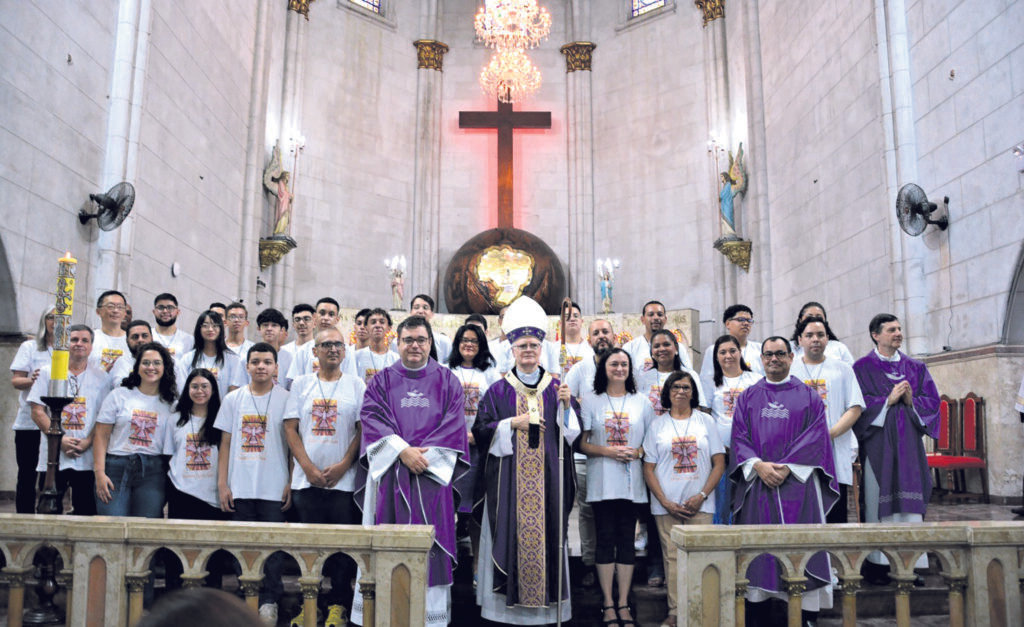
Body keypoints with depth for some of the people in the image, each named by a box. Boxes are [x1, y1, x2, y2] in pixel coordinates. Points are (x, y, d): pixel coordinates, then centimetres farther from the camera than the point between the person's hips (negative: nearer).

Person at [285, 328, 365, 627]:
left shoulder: (356, 386, 5)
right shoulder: (301, 384, 9)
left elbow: (363, 430, 1)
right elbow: (290, 428, 4)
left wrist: (343, 465, -10)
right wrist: (309, 467, -6)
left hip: (343, 479, -1)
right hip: (306, 479, 1)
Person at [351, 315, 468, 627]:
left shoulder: (446, 380, 9)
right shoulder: (382, 381, 10)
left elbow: (454, 424, 1)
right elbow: (373, 419, -2)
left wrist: (426, 453, -11)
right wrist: (403, 450, -14)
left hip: (432, 471, 0)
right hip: (389, 471, 0)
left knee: (430, 542, -2)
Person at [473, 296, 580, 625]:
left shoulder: (557, 387, 9)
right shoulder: (498, 391, 5)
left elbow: (573, 431, 5)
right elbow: (481, 431, 0)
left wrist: (566, 405, -11)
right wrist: (513, 423, -11)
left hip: (547, 476, 1)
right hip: (509, 479, -1)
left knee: (546, 531, 1)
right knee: (511, 533, -3)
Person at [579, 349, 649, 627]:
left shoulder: (641, 402, 9)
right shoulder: (591, 402, 5)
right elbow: (582, 444, 2)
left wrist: (637, 452, -9)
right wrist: (608, 451, -13)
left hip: (631, 481, 1)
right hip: (602, 482, -1)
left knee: (627, 539, 4)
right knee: (605, 538, 1)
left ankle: (623, 603, 12)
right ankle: (608, 603, 10)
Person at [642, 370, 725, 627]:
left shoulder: (706, 421, 8)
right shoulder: (657, 424, 7)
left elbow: (719, 463, 5)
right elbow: (649, 468, 4)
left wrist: (702, 496, -7)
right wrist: (665, 502, -6)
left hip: (700, 505, 0)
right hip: (667, 505, 0)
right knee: (672, 557, 1)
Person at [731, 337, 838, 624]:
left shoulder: (808, 396, 8)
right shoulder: (748, 397, 13)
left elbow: (816, 436, -1)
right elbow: (739, 436, 6)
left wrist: (788, 466, -12)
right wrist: (758, 465, -11)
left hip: (797, 481, -1)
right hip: (757, 482, 2)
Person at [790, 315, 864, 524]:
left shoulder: (842, 369, 12)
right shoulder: (788, 369, 11)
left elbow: (855, 408, 4)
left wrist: (830, 433, -12)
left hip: (835, 455, 0)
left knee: (836, 518, -2)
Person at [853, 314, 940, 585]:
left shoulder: (916, 368, 15)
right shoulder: (862, 368, 2)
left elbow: (933, 400, 9)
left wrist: (911, 401, -8)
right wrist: (889, 400, -13)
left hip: (908, 442, 4)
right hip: (878, 443, -4)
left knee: (909, 500, 1)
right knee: (879, 499, -4)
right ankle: (877, 564, 1)